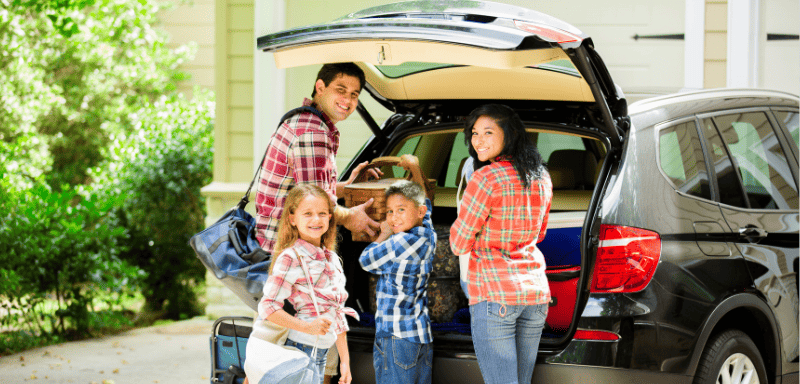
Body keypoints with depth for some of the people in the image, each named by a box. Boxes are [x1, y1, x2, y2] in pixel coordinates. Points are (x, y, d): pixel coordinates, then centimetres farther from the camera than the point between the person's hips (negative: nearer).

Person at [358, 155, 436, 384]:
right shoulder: (427, 235, 9)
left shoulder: (402, 241, -16)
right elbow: (423, 202, 29)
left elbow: (366, 261, -4)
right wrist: (414, 167, 41)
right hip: (422, 335, 9)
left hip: (396, 337, -9)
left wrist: (385, 234, 10)